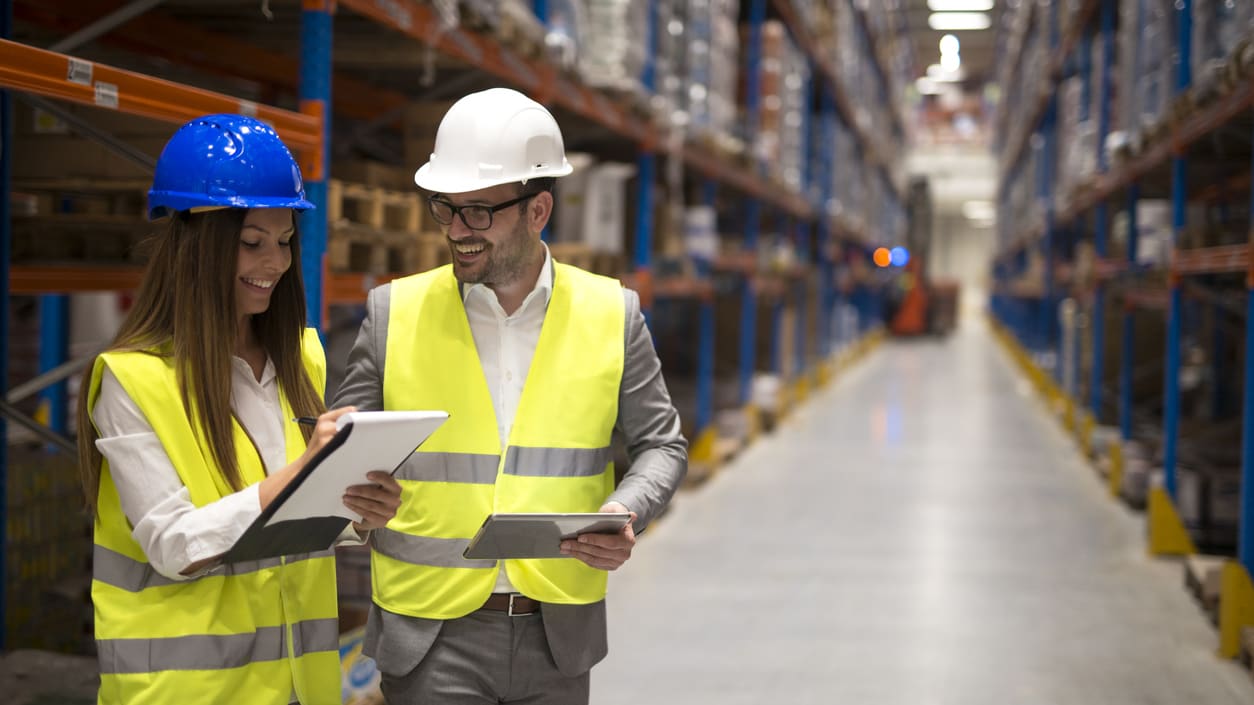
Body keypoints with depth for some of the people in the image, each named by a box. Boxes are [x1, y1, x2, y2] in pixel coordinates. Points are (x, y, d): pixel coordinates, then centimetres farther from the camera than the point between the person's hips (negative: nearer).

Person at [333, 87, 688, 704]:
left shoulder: (611, 314, 1)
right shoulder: (394, 313, -1)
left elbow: (660, 445, 8)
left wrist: (624, 513, -13)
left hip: (559, 634, 1)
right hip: (431, 638, -1)